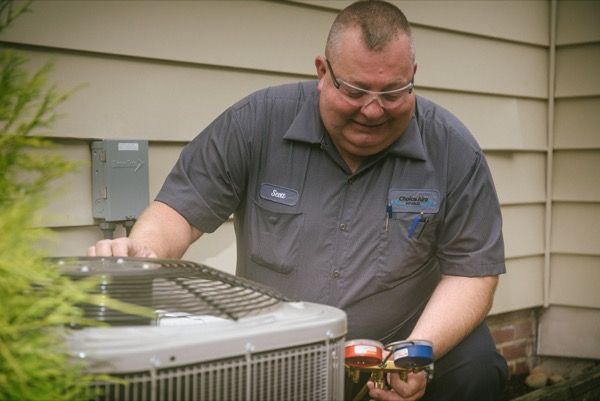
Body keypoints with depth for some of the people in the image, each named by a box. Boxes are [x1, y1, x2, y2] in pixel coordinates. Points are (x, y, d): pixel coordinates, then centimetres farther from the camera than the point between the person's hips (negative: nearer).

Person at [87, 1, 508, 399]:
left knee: (474, 367, -25)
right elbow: (184, 208, -5)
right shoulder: (257, 122, -9)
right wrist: (144, 250, -29)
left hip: (398, 352, 0)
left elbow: (472, 271, -7)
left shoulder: (453, 150, -8)